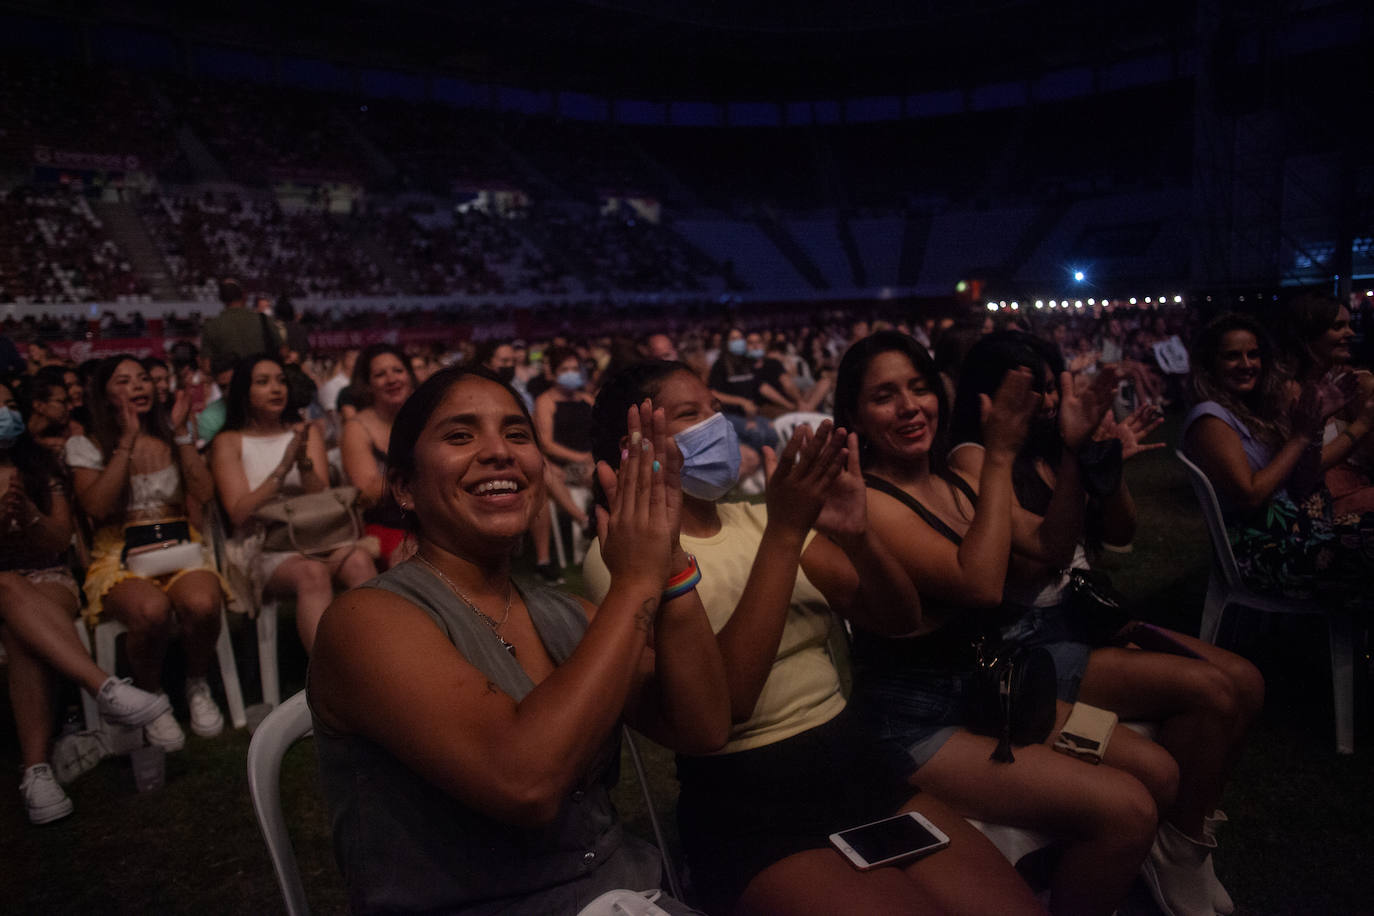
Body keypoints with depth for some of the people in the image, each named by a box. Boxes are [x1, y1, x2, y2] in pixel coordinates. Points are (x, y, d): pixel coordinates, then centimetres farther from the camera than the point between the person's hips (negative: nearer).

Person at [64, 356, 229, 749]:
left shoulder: (172, 436, 17)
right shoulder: (86, 446, 9)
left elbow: (204, 493, 1)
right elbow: (96, 507, -9)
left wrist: (181, 431, -1)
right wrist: (127, 442, -9)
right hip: (120, 556, -2)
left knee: (201, 604, -35)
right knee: (151, 611, -37)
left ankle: (197, 686, -3)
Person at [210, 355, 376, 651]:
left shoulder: (307, 432, 19)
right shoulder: (228, 442, 11)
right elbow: (239, 513, -2)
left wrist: (304, 463, -10)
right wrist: (283, 468, -11)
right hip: (262, 547, -2)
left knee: (359, 559, -33)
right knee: (312, 573, -37)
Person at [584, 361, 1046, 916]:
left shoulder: (755, 520, 9)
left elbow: (898, 615, 3)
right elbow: (723, 699, -21)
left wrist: (855, 533, -17)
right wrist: (783, 533, -24)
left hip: (856, 768, 5)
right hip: (748, 812, -5)